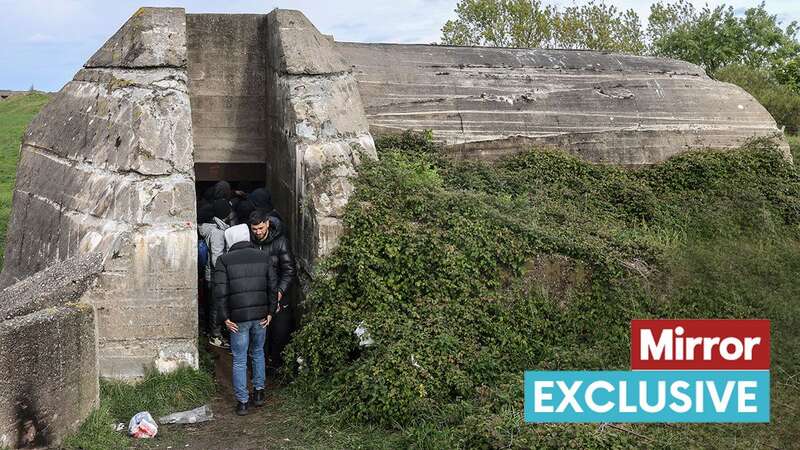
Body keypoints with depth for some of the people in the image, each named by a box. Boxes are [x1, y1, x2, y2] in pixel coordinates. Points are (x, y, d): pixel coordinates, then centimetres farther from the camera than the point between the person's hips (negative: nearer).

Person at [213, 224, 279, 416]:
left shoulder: (224, 260, -4)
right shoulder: (263, 257, 4)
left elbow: (221, 291, -10)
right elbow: (273, 287, 1)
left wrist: (225, 317, -5)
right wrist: (270, 312, 6)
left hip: (238, 318, -3)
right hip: (260, 316, 3)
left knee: (239, 360, 7)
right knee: (258, 352, 23)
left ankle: (242, 402, 10)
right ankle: (258, 392, 27)